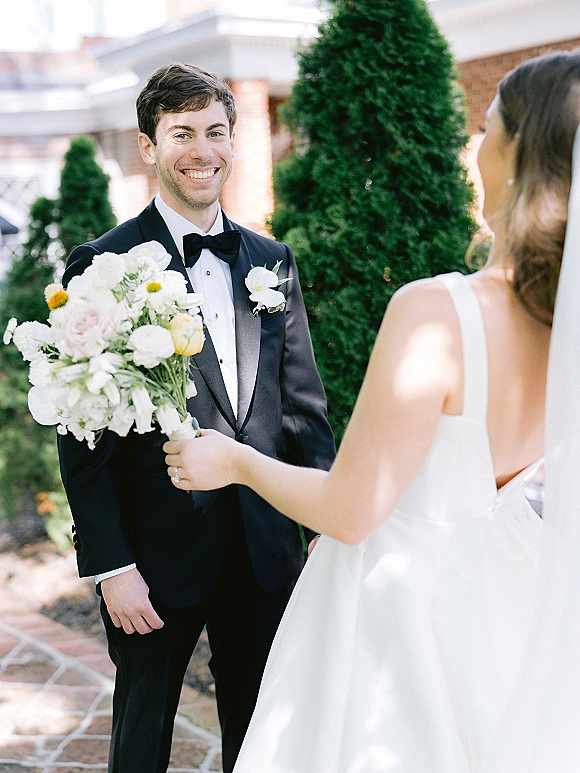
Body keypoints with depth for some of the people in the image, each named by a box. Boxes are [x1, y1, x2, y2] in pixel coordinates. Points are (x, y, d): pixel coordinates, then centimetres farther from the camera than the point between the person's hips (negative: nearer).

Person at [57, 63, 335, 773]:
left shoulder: (272, 261, 6)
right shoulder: (101, 265, -8)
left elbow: (303, 401, 7)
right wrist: (111, 566, -12)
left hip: (266, 548, 4)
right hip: (159, 550, -3)